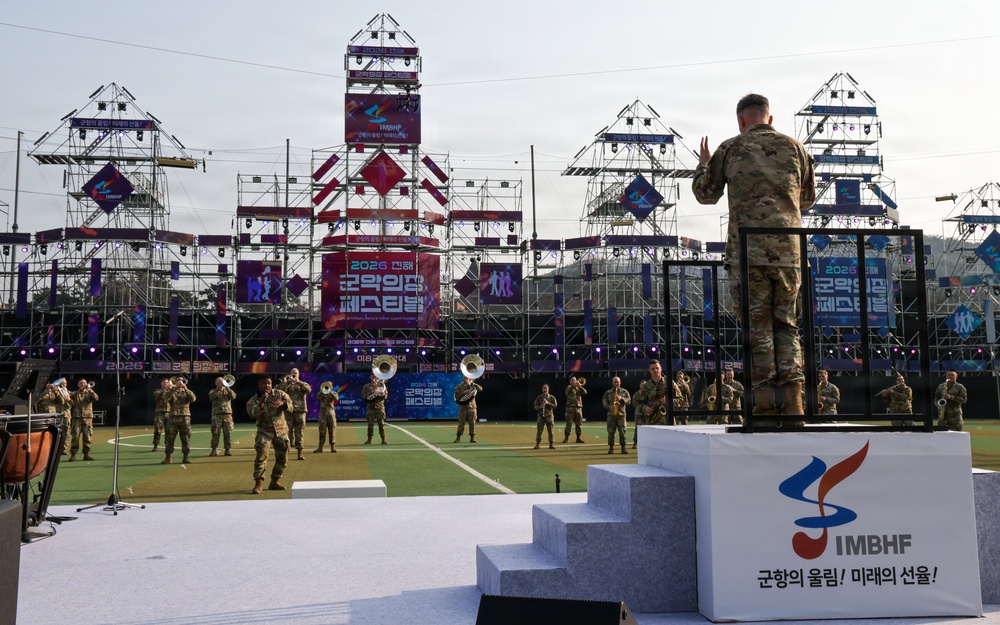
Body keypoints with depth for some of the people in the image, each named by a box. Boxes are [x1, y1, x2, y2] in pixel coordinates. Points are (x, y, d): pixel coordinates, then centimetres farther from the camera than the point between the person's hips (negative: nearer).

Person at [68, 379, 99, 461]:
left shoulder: (89, 393, 13)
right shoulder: (75, 394, 13)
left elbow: (96, 398, -5)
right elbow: (70, 397, -10)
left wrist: (89, 390, -13)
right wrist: (80, 390, -15)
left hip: (88, 417, 1)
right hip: (77, 417, -1)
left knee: (87, 437, 0)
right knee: (75, 436, -7)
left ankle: (86, 454, 7)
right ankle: (73, 454, -3)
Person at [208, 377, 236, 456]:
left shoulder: (227, 391, 16)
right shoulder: (213, 391, 12)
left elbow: (233, 396, -6)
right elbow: (212, 396, -12)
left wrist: (226, 387, -13)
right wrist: (219, 388, -19)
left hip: (227, 415, 1)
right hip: (216, 415, -1)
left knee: (228, 433, -2)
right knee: (215, 433, -3)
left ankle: (228, 450, 2)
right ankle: (214, 450, 2)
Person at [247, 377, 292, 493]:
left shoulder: (279, 394, 0)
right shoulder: (253, 400, -5)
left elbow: (290, 406, -9)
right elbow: (252, 414, -23)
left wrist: (283, 403, -31)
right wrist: (261, 402, -34)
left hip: (281, 431, 3)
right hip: (264, 432, -3)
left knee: (282, 459, 7)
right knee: (261, 455, -21)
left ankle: (274, 482, 24)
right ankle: (258, 483, -17)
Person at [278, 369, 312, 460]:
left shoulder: (303, 384, 12)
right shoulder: (286, 384, 12)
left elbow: (309, 390, -9)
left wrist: (299, 382, -14)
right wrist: (288, 382, -13)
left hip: (300, 411, 0)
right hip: (288, 411, 0)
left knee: (299, 433, 0)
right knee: (287, 432, 0)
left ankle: (300, 453, 2)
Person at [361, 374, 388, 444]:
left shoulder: (382, 385, 10)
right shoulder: (367, 386, 7)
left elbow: (386, 395, 11)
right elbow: (363, 396, 2)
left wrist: (383, 394, -11)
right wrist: (371, 393, -13)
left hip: (380, 406, 0)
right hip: (371, 407, 0)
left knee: (381, 423, -3)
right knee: (370, 424, 2)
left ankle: (383, 440, -1)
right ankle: (369, 440, 10)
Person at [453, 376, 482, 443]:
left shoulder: (472, 386, 7)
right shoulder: (459, 387, 3)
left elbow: (480, 389, -8)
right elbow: (457, 397, -5)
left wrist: (474, 383, -21)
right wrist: (463, 393, -18)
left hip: (472, 407, 2)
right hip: (463, 407, -1)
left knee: (472, 422, 1)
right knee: (461, 423, -1)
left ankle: (472, 437, 7)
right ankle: (458, 437, 6)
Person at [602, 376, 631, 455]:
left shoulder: (624, 392, 11)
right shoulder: (608, 392, 11)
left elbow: (629, 400, 2)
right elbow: (604, 401, 4)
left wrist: (621, 398, -15)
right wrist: (609, 407, -13)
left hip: (621, 414, -1)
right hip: (611, 414, 1)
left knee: (622, 431, -5)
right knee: (610, 432, 0)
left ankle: (623, 447, 2)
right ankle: (611, 447, 7)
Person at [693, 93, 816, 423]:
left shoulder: (730, 149, 5)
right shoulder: (794, 147, 13)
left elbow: (705, 194, 15)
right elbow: (808, 198, 23)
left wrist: (703, 164, 32)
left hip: (747, 250, -2)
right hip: (788, 249, 3)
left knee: (757, 324, 0)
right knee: (786, 323, 8)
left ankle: (764, 400, -4)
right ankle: (793, 399, 1)